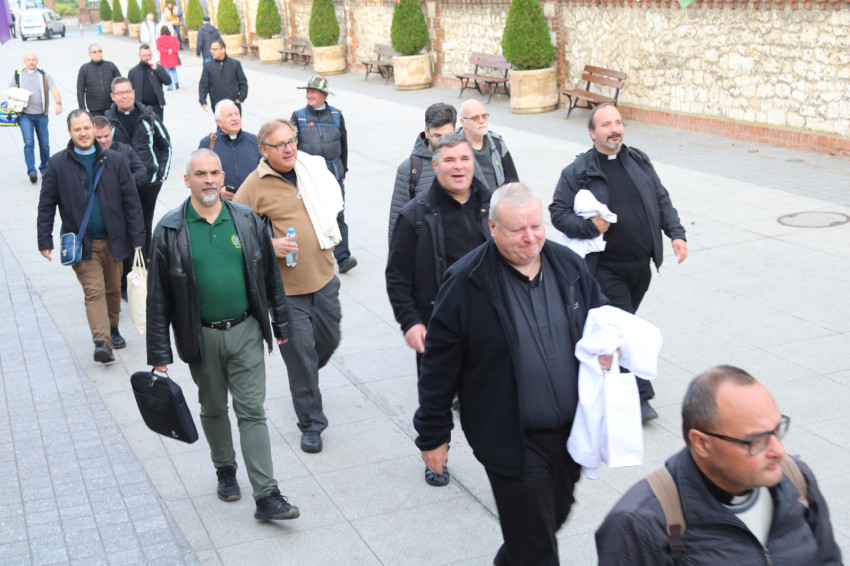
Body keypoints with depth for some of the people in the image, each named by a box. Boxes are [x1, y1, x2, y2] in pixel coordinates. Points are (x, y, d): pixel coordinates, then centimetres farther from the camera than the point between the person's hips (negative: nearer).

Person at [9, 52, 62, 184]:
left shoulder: (44, 76, 8)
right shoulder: (18, 76, 10)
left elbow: (54, 89, -6)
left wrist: (58, 103, -25)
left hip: (41, 115, 1)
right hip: (25, 115, -1)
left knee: (44, 144, 6)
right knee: (29, 143, -12)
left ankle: (44, 169, 23)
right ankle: (31, 171, -15)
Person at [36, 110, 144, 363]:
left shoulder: (113, 160, 0)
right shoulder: (58, 164, -2)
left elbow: (131, 201, 2)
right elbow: (46, 206, 3)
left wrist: (137, 238, -2)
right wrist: (45, 241, -2)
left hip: (112, 240, 2)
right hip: (81, 244, -2)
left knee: (113, 289, 14)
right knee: (94, 292, -10)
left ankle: (112, 330, 35)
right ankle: (102, 342, -16)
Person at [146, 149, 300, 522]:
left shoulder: (247, 220, 0)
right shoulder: (170, 230, -6)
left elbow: (270, 276, 8)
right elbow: (158, 296, -3)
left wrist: (280, 324, 10)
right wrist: (159, 353, -4)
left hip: (245, 331, 0)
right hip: (201, 337, 0)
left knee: (252, 411, 0)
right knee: (213, 410, 16)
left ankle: (267, 496, 0)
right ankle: (225, 470, 39)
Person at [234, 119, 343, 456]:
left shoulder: (313, 169, 5)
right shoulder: (254, 186, -11)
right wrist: (270, 246, -23)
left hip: (324, 276, 5)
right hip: (286, 287, -5)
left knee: (329, 340, 17)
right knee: (300, 354, 1)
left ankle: (305, 381, 48)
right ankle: (311, 423, 16)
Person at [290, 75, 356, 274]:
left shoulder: (336, 115, 6)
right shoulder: (298, 117, 2)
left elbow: (343, 144, 15)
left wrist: (343, 171, 17)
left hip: (333, 172, 1)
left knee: (337, 214, -6)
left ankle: (342, 257, -9)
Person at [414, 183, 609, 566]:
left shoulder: (568, 265, -1)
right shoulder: (466, 283, -15)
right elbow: (439, 367, -9)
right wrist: (432, 435, -6)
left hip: (571, 430, 6)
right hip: (512, 442, -6)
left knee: (553, 518, 24)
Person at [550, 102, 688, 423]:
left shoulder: (639, 162, 9)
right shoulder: (578, 172, -6)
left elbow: (662, 200, 15)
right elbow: (558, 212, -5)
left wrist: (676, 233, 3)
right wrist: (589, 227, -20)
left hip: (641, 265, 5)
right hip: (607, 268, -5)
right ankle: (640, 395, -1)